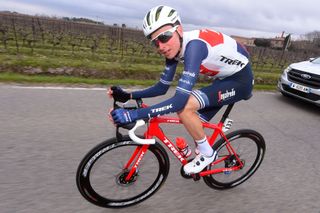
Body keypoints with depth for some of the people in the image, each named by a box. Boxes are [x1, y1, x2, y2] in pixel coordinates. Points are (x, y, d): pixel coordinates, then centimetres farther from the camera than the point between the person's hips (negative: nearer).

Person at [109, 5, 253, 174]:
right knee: (195, 123, 7)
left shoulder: (194, 45, -33)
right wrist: (128, 96, -12)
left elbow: (180, 100, -40)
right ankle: (203, 152, 35)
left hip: (240, 80, -8)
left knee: (185, 106, -26)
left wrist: (133, 114, -42)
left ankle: (207, 153, -2)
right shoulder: (173, 48, -7)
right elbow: (162, 87, -2)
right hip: (224, 78, 8)